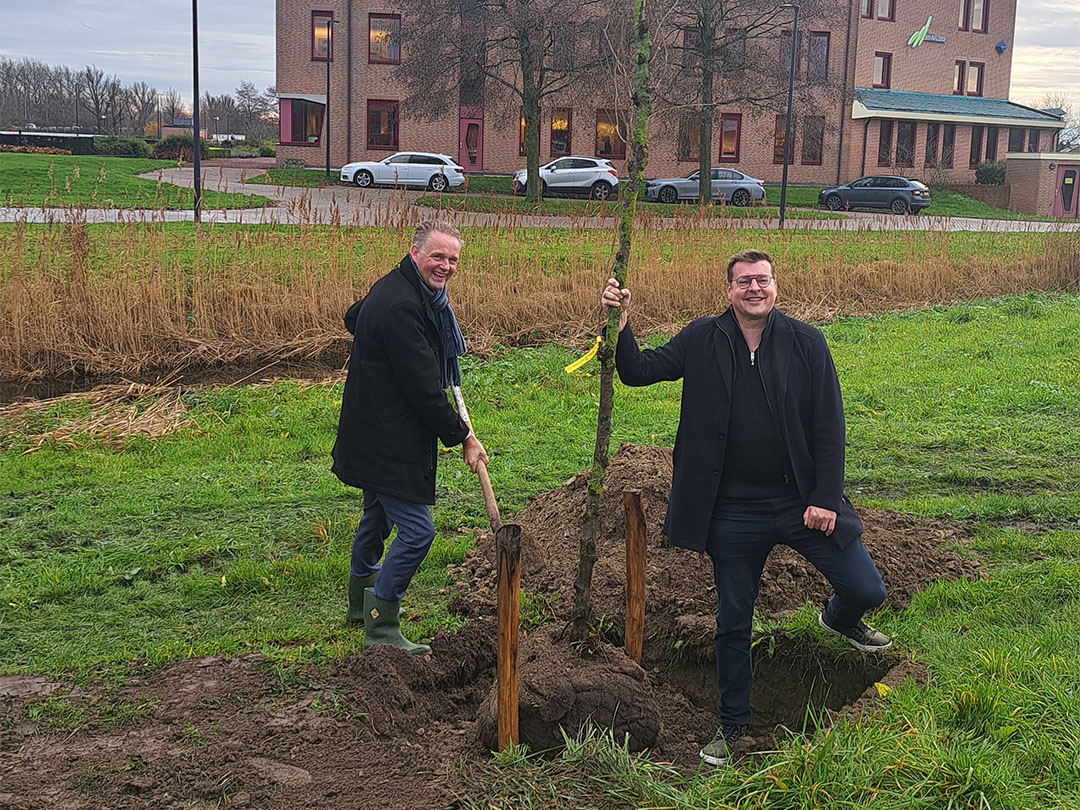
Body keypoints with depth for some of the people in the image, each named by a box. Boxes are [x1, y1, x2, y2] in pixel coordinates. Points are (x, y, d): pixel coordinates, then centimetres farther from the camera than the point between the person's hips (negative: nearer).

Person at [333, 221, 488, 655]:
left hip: (373, 434, 11)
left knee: (377, 516, 24)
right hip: (387, 440, -11)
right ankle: (380, 628, 0)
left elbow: (353, 318, 31)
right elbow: (423, 388, -25)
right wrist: (462, 436, -15)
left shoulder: (393, 288, 8)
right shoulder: (401, 306, -25)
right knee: (416, 530, -9)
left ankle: (361, 601, 42)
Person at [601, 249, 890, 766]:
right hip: (733, 513, 0)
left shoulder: (806, 343, -4)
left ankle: (839, 620, 41)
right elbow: (640, 371, -2)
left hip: (801, 503, 0)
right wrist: (621, 328, -20)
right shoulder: (703, 340, -1)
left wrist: (826, 500, -9)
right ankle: (732, 725, 28)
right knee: (733, 623, 10)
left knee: (867, 591, 3)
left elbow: (829, 427, -4)